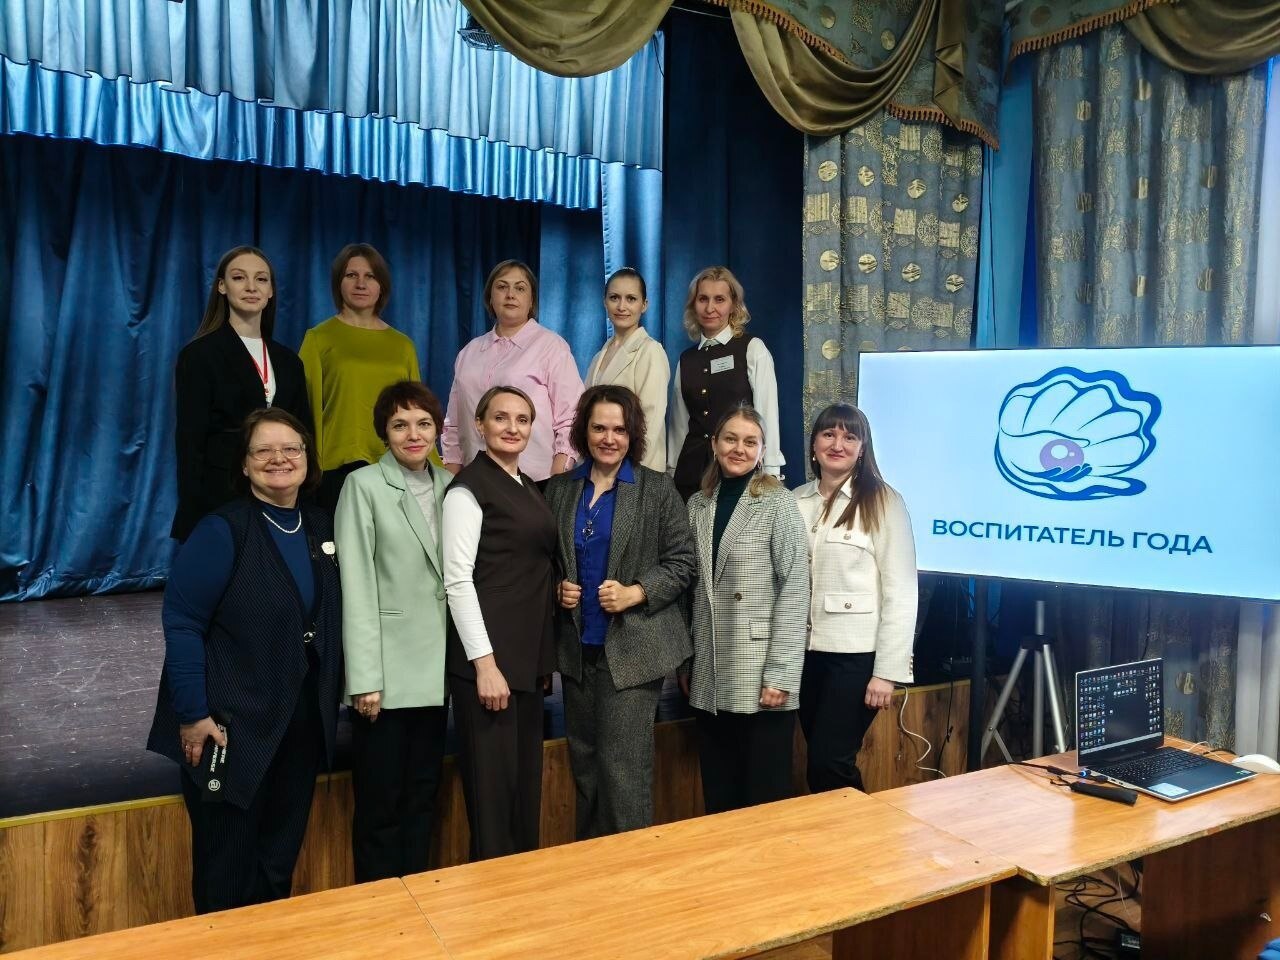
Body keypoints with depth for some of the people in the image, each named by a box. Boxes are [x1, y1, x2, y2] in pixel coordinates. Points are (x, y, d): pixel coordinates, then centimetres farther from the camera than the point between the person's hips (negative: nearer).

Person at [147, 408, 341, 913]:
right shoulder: (222, 530, -14)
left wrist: (330, 701, 7)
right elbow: (181, 623, -16)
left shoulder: (320, 527, 5)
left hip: (302, 723, 6)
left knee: (280, 858, 19)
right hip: (233, 725, -5)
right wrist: (193, 715, -18)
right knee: (227, 866, 9)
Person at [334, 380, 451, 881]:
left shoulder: (447, 486, 8)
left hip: (433, 669, 5)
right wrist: (364, 678, -14)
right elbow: (357, 587, -11)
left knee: (423, 796, 15)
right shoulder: (363, 486, -6)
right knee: (380, 803, 6)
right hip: (387, 671, -5)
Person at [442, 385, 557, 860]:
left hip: (529, 655, 8)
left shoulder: (529, 487, 15)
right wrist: (485, 662, -18)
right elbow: (457, 580, -14)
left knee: (526, 781, 14)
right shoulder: (470, 485, -8)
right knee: (492, 782, 0)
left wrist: (544, 659, 14)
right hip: (488, 657, -8)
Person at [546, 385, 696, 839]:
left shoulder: (657, 489, -2)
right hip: (577, 647, 4)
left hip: (632, 647, -4)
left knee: (623, 764, -5)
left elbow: (682, 561, -4)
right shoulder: (559, 489, 8)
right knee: (584, 762, 13)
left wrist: (635, 593, -17)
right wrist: (556, 589, -4)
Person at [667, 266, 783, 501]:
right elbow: (679, 423, 13)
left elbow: (767, 412, -5)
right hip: (691, 471, 4)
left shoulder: (753, 349, -1)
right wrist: (671, 471, 8)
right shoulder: (686, 359, 13)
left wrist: (771, 474, -11)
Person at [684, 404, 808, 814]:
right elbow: (690, 589, 11)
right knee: (718, 798, 14)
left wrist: (781, 674, -15)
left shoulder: (778, 503, -5)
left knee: (765, 799, 6)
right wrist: (685, 661, 8)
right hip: (709, 678, 5)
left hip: (760, 677, -4)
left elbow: (794, 591, -10)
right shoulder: (697, 505, 9)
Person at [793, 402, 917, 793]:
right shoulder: (795, 502, 7)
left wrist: (888, 670, -11)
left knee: (828, 765, -4)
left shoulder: (883, 502, -6)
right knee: (820, 763, 12)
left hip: (857, 653, -4)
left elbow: (901, 592, -8)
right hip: (806, 651, 5)